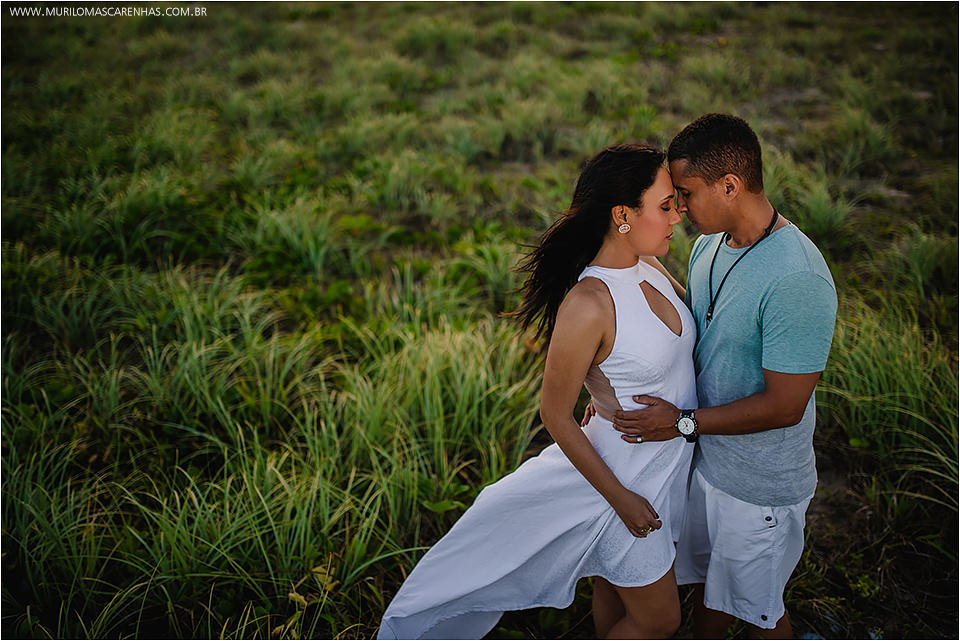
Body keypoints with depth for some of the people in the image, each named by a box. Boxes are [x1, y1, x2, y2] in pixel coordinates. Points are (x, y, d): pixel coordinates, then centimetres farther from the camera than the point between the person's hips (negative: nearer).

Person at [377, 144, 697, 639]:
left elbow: (693, 312, 20)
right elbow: (555, 415, -20)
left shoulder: (646, 265, -6)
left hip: (668, 463, 7)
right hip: (626, 476, -7)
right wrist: (619, 498, -16)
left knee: (615, 585, 28)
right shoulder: (587, 304, -31)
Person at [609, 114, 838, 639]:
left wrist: (683, 421, -21)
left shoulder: (797, 279, -30)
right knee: (707, 585, 26)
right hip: (705, 458, 7)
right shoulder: (709, 246, -3)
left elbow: (784, 407, -26)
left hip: (760, 485, -7)